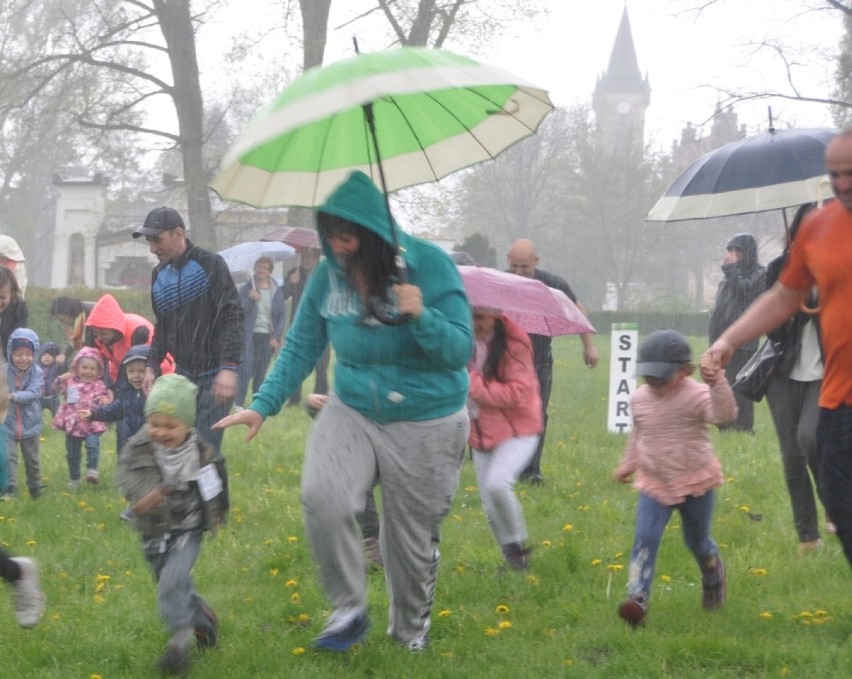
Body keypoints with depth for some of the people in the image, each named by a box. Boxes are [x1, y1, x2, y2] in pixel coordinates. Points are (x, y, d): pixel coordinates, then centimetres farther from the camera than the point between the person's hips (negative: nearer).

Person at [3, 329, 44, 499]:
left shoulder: (37, 373, -9)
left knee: (32, 459, 16)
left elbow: (33, 393, -21)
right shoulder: (5, 371, -10)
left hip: (30, 425, 1)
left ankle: (35, 490, 33)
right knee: (8, 457, -14)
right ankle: (9, 490, -12)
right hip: (8, 423, -1)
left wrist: (14, 396, -35)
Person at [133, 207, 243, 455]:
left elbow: (232, 318, -15)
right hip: (183, 373, 6)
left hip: (214, 375, -6)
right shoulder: (159, 275, 11)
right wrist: (152, 366, 8)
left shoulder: (210, 264, -9)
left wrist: (229, 367, -25)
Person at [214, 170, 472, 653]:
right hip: (353, 412, 2)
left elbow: (461, 351, -15)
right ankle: (350, 610, -5)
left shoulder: (430, 265, -16)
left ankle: (412, 632, 33)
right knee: (323, 497, -24)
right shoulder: (329, 276, -5)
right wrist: (263, 406, -7)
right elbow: (301, 348, 3)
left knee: (413, 539, 7)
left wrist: (422, 318, -33)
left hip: (426, 423, -2)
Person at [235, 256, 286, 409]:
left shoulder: (275, 291, 6)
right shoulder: (246, 289, 2)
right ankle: (239, 403, -8)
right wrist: (251, 299, -21)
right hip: (250, 334, -2)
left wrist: (276, 337, -1)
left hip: (267, 336, 2)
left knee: (261, 372, 3)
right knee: (246, 370, -9)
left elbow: (281, 315, 7)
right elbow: (242, 312, -4)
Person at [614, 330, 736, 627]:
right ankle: (637, 597, -18)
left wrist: (717, 383, -48)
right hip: (655, 485, 3)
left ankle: (713, 576, 49)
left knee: (697, 541, 16)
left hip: (695, 483, -3)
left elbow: (725, 414, -37)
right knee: (645, 538, -15)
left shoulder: (696, 395, -18)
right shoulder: (639, 399, 0)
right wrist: (628, 464, 21)